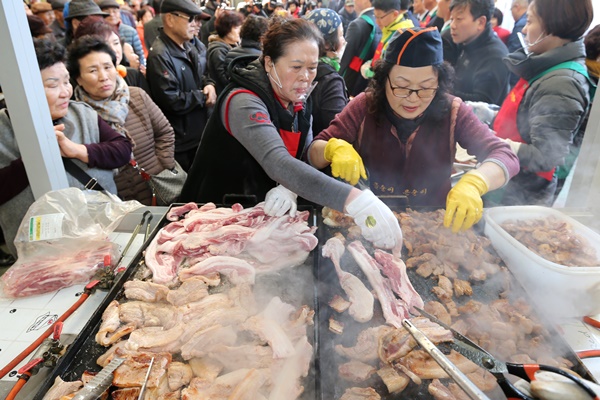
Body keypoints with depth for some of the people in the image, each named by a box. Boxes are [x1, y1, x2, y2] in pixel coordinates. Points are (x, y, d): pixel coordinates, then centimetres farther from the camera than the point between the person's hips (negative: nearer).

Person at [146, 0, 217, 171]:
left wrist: (209, 85, -5)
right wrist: (204, 97, -15)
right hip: (179, 142, -8)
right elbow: (171, 101, -26)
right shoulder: (160, 55, -21)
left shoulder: (194, 46, 7)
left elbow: (204, 74, 20)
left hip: (200, 132, 8)